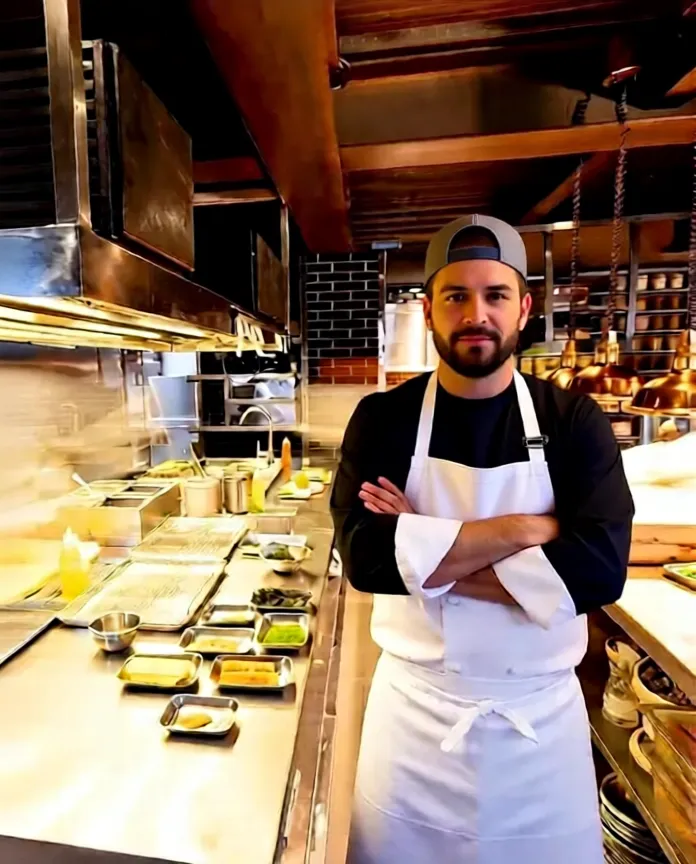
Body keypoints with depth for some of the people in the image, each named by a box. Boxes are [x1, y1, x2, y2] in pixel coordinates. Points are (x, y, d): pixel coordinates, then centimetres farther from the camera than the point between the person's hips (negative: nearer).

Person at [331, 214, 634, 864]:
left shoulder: (573, 422, -8)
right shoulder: (383, 419, -10)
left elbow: (599, 566, -20)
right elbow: (364, 556, -23)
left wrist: (425, 554, -22)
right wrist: (524, 527, -23)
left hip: (542, 712, 1)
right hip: (414, 707, 0)